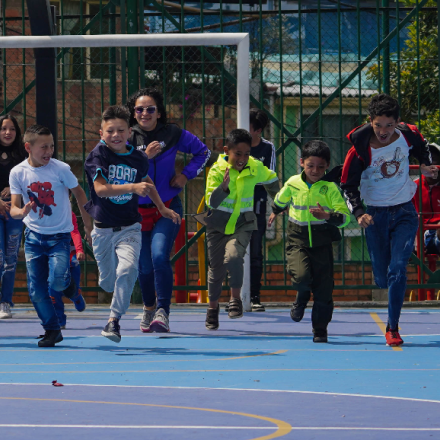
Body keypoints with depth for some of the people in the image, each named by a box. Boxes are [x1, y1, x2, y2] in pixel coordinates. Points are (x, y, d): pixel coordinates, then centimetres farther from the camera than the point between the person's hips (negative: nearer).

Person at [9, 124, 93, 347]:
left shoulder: (60, 168, -13)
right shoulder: (18, 173, -8)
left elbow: (79, 192, 1)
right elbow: (14, 207, -7)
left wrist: (88, 223, 5)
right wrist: (21, 212, -31)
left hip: (60, 235, -2)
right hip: (34, 235, 2)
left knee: (57, 281, -21)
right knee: (36, 289, -1)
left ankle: (68, 283, 15)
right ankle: (52, 330, 15)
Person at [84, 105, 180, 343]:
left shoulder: (138, 158, 0)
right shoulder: (98, 155, -11)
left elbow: (146, 182, 23)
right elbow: (100, 188, -26)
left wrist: (162, 208, 28)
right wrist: (133, 188, -36)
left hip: (129, 228, 1)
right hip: (102, 228, -1)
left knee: (127, 270, -25)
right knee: (108, 283, 12)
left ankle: (114, 319, -15)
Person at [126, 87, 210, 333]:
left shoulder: (173, 134, -1)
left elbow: (203, 152, 12)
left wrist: (186, 175, 0)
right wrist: (144, 157, -23)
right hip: (138, 210, 1)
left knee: (159, 256, -22)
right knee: (144, 265, 9)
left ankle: (163, 312, -19)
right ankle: (149, 307, 36)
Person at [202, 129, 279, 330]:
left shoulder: (256, 168, -8)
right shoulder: (217, 170, -15)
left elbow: (272, 180, 15)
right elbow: (211, 202, -23)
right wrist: (224, 187, -40)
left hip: (242, 224, 0)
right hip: (218, 225, 0)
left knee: (233, 257, -27)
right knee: (216, 267, 8)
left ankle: (235, 298, -9)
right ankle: (213, 306, 30)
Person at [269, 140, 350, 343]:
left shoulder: (330, 188, -8)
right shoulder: (293, 184, 0)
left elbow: (345, 217, -13)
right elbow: (281, 200, 23)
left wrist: (327, 216, -32)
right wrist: (275, 212, 42)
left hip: (322, 243, -1)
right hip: (297, 241, 1)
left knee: (324, 288, -1)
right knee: (301, 275, -24)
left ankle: (320, 329, 16)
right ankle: (302, 298, 13)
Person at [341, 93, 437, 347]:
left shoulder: (408, 135, -10)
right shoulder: (360, 150, -18)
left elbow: (422, 147, 16)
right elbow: (348, 185, -9)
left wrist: (425, 165, -3)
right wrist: (359, 213, -22)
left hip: (405, 212, 1)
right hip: (376, 214, -1)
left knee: (398, 269, -14)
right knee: (382, 278, 5)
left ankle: (393, 328, -5)